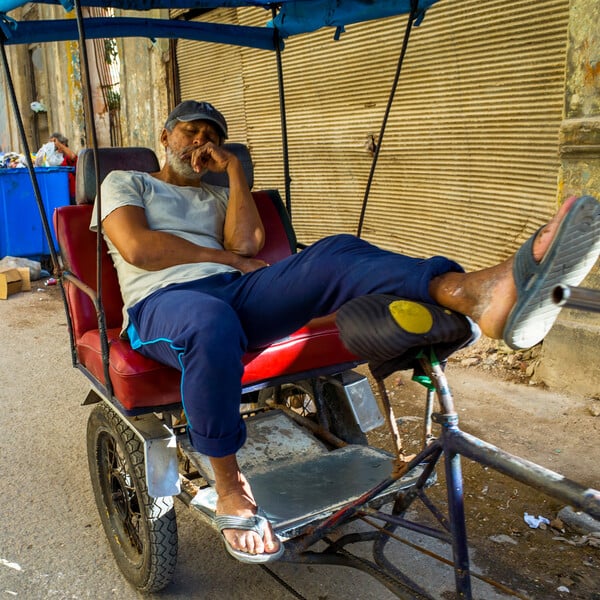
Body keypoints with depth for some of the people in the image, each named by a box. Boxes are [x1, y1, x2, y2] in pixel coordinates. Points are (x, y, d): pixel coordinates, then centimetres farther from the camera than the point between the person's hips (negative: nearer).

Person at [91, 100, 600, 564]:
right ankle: (230, 491, -25)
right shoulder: (124, 182, 20)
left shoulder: (216, 196, 31)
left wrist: (234, 169, 8)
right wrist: (223, 256, 2)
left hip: (236, 294, 4)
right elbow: (137, 247, -3)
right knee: (212, 321, -43)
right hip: (161, 304, -4)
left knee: (335, 254, -23)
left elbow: (246, 245, 8)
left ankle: (479, 295, -47)